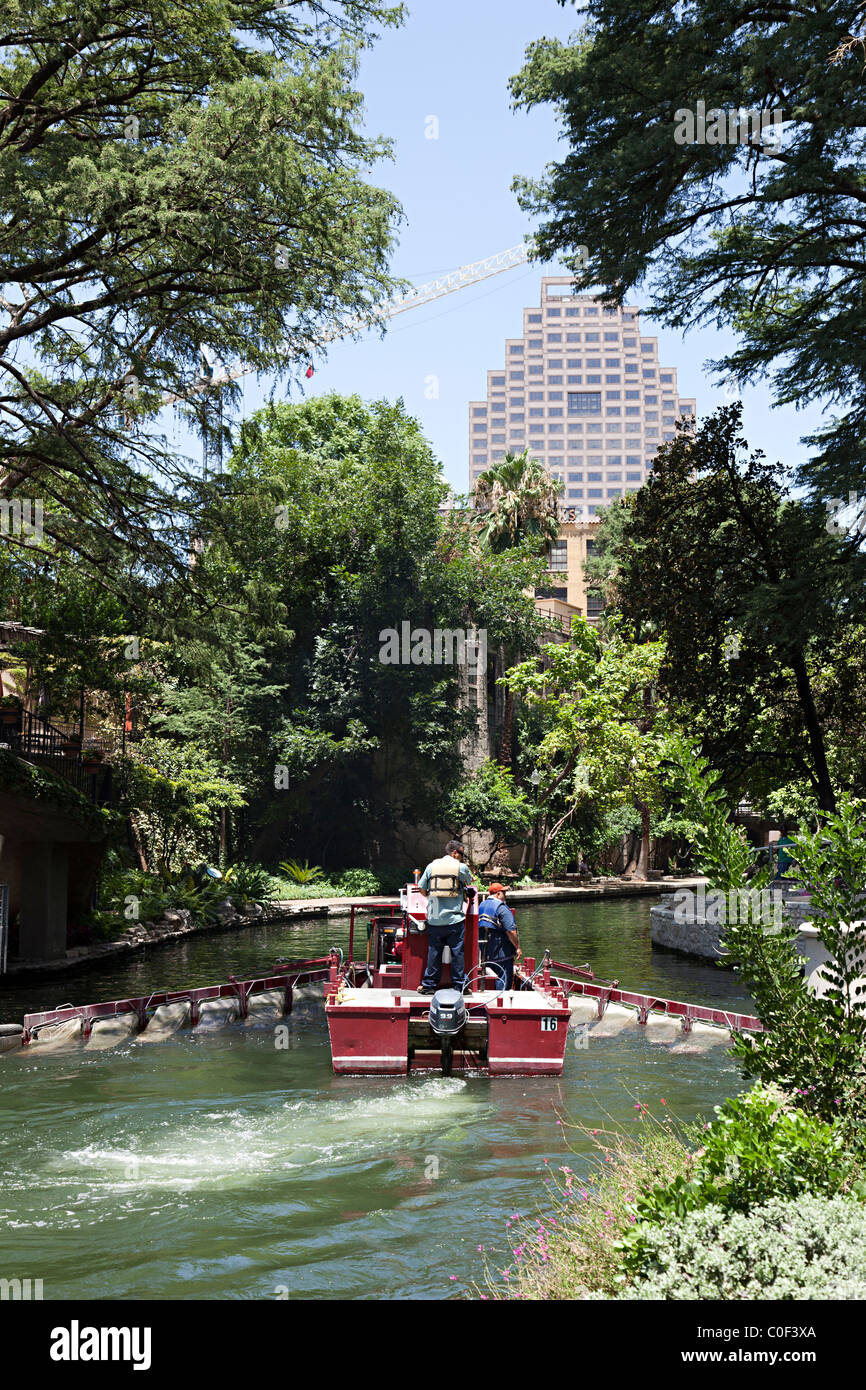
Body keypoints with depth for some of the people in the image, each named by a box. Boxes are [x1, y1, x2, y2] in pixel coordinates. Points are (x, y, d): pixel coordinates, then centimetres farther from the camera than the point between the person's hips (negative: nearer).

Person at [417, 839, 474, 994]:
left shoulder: (432, 866, 6)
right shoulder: (461, 867, -2)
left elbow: (421, 888, 10)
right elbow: (469, 882, 17)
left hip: (434, 918, 3)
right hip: (455, 919, -3)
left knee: (434, 952, 9)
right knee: (457, 952, 4)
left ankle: (429, 985, 11)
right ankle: (459, 985, 8)